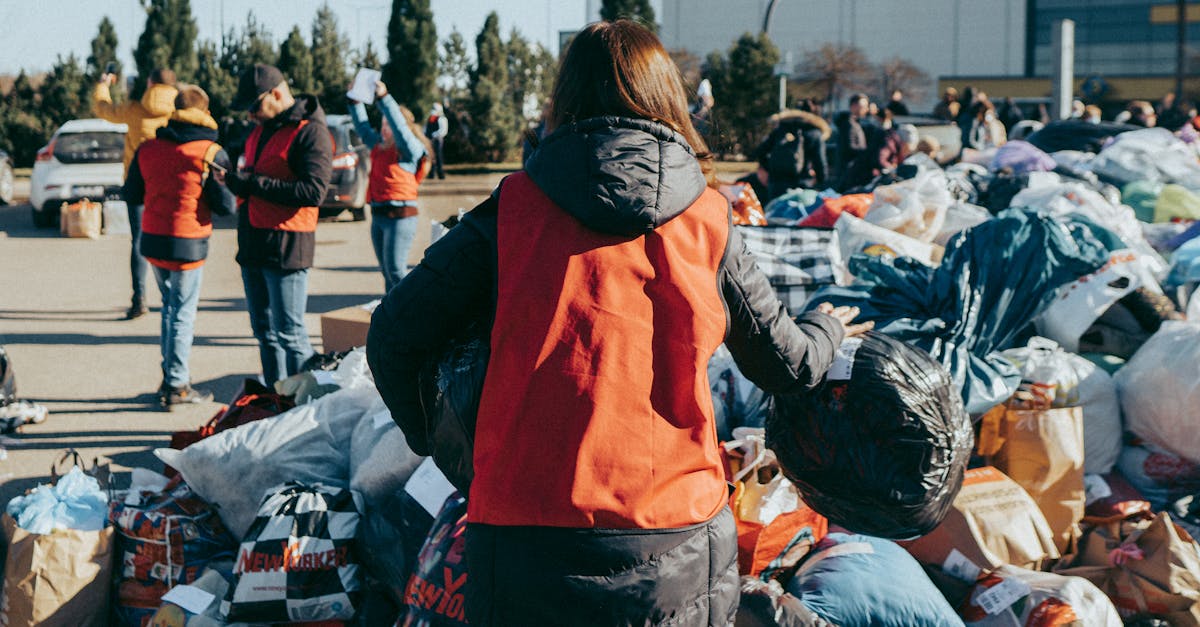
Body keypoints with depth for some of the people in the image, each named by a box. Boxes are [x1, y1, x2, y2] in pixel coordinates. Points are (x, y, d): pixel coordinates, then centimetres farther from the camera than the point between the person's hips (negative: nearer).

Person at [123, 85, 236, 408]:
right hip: (188, 245, -5)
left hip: (152, 241, 5)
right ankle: (176, 387, 8)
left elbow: (132, 193, 11)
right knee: (183, 314, 4)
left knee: (170, 306, 21)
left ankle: (171, 375, 25)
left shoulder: (148, 147, 3)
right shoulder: (211, 153, -12)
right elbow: (226, 206, -12)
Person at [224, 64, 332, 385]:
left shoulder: (310, 131, -12)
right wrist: (236, 178, 2)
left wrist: (254, 183, -19)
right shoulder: (261, 129, 16)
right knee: (264, 331, 15)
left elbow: (313, 191, -21)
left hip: (286, 246, -9)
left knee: (289, 333, -7)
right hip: (252, 244, 9)